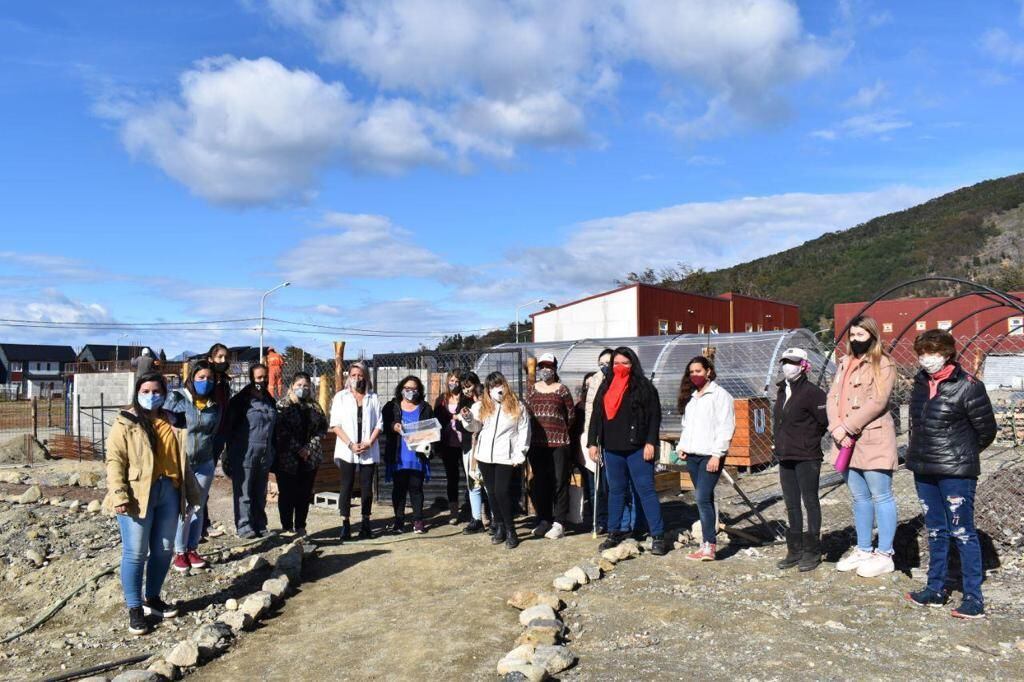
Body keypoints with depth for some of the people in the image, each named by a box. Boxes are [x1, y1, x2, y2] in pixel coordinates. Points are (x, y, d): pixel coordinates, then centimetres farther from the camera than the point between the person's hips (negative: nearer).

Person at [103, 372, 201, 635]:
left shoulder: (172, 422, 13)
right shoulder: (125, 422, -2)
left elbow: (181, 460, 18)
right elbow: (114, 460, -8)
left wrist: (191, 493, 17)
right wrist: (119, 495, -18)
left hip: (169, 493, 5)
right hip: (139, 495, -5)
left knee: (163, 550, 11)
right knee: (136, 553, -1)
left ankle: (153, 599, 28)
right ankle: (135, 608, 11)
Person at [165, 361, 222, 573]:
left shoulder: (216, 404, 4)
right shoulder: (176, 398, -8)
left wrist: (214, 457, 12)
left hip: (204, 464, 4)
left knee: (198, 508, 11)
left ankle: (192, 549, 24)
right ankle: (180, 552, 14)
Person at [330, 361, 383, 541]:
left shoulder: (373, 398, 10)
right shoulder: (341, 396, 6)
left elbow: (379, 424, 6)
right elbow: (335, 424, -1)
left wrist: (369, 443, -9)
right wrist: (350, 444, -11)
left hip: (369, 451, 1)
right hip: (347, 450, -1)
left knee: (367, 488, 3)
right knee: (347, 487, -2)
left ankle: (366, 523, 12)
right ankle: (345, 525, 3)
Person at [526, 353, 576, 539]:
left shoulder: (562, 389, 0)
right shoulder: (532, 389, 11)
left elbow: (571, 415, 5)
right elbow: (526, 413, 14)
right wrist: (533, 433, 10)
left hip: (559, 442, -4)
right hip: (536, 442, 4)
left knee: (559, 482, -2)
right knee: (539, 483, 9)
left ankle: (559, 523, 5)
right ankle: (543, 520, 20)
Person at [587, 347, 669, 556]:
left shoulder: (644, 386, -2)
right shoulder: (605, 387, 12)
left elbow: (654, 416, -6)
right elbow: (596, 416, 12)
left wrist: (651, 443, -14)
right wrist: (592, 442, 6)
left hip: (637, 448, -5)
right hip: (612, 449, 5)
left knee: (646, 490, -4)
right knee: (615, 490, 13)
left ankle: (658, 536, 0)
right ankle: (614, 532, 22)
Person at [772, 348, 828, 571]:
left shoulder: (812, 392, -13)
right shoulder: (783, 392, 12)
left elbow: (825, 421, -15)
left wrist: (810, 441, -5)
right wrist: (781, 445, 13)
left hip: (806, 458, -8)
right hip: (785, 457, 8)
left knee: (810, 503, 2)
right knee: (791, 505, 13)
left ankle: (812, 552, 12)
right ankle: (795, 550, 22)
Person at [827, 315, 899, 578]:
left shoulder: (883, 364, -6)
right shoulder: (844, 364, 17)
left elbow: (877, 402, -16)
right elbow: (832, 397, 9)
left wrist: (847, 427, -17)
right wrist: (836, 428, -8)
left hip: (873, 440, -7)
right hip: (846, 440, 7)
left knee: (880, 496, 0)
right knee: (859, 497, 16)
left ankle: (884, 555, 8)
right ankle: (863, 550, 26)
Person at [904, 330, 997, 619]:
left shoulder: (968, 386, -12)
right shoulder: (920, 384, 8)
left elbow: (986, 430, -5)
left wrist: (962, 454, 6)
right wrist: (921, 453, 11)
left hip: (955, 472, -7)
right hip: (923, 470, 7)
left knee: (962, 532, -1)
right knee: (936, 530, 15)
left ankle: (974, 598, 8)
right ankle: (936, 589, 25)